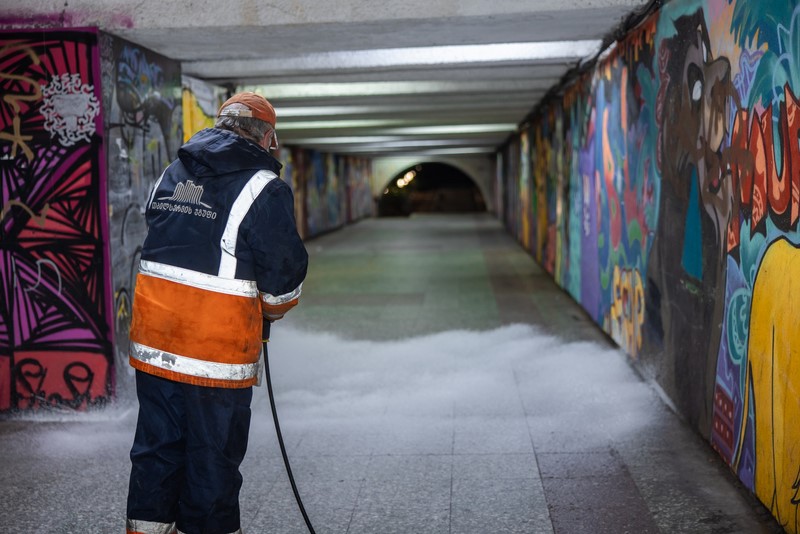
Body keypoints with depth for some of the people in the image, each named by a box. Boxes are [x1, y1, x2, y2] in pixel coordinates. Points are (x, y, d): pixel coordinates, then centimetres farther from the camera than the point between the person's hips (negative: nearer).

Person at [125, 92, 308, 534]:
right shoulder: (265, 189, -9)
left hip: (153, 342, 6)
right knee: (213, 461, 7)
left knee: (157, 448, 18)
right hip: (217, 349, -6)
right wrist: (273, 310, 14)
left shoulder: (171, 175, 11)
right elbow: (284, 272, -6)